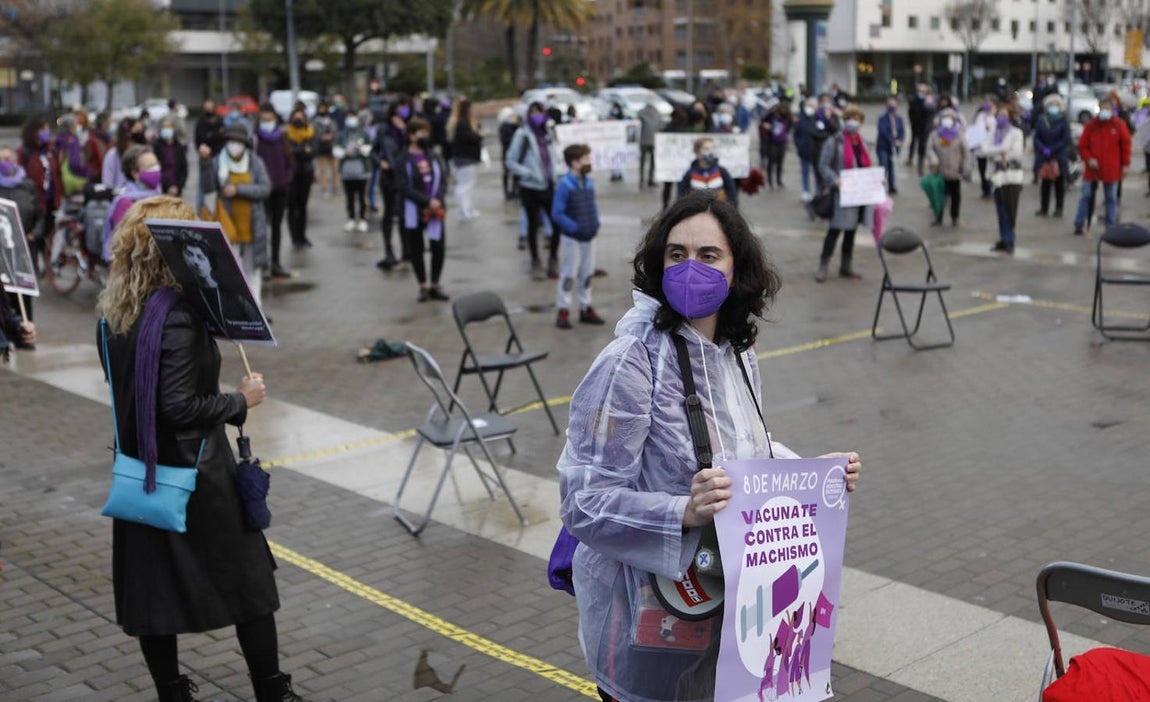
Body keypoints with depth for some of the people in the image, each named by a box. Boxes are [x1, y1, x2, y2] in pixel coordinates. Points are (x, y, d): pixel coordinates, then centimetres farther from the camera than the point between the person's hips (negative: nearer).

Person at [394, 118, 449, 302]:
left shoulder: (433, 157, 8)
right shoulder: (402, 160, -5)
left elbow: (443, 181, 4)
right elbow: (404, 187, -13)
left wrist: (437, 200, -14)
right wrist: (427, 201, -20)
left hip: (435, 210, 3)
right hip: (413, 211, -3)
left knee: (439, 248, 0)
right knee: (416, 250, 6)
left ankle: (435, 286, 15)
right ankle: (423, 287, 18)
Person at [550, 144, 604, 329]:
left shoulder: (589, 184, 4)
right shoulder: (564, 185, -16)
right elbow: (557, 213, -18)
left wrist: (595, 224, 0)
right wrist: (575, 227, -22)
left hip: (589, 237, 7)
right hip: (571, 238, -7)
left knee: (587, 274, 15)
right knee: (568, 276, 1)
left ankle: (586, 309, 27)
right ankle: (563, 311, 10)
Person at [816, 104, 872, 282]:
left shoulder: (861, 143, 16)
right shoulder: (834, 142, -6)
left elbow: (866, 166, 21)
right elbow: (823, 165, -11)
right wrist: (835, 180, -25)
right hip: (843, 193, -7)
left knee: (852, 230, 13)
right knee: (835, 229, -6)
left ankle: (846, 266, 23)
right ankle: (823, 266, 2)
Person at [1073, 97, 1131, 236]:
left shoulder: (1119, 125, -1)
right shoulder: (1091, 125, 1)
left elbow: (1125, 146, 3)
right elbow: (1082, 145, 3)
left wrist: (1125, 164, 0)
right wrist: (1088, 159, -12)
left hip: (1111, 170, -1)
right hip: (1092, 169, 1)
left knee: (1111, 199, 6)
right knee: (1086, 196, 2)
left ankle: (1111, 228, 11)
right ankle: (1079, 225, 11)